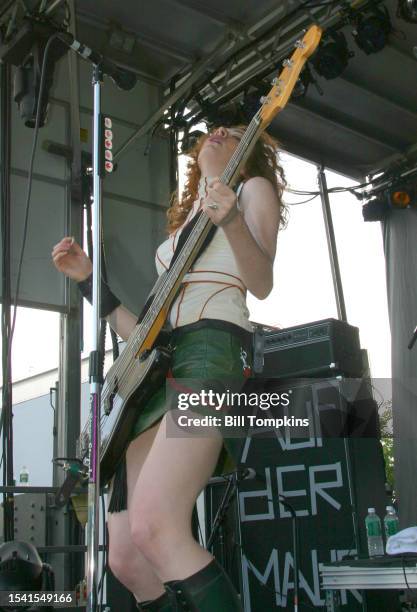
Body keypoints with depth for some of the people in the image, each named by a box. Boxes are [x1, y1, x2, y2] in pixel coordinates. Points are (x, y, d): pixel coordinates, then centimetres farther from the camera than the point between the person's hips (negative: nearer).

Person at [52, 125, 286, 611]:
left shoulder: (254, 187, 16)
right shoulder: (184, 222, 33)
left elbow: (262, 283, -4)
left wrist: (230, 220, -22)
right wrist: (88, 278, 25)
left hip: (212, 349, -7)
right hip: (157, 367, 7)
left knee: (154, 529, -27)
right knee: (125, 559, -1)